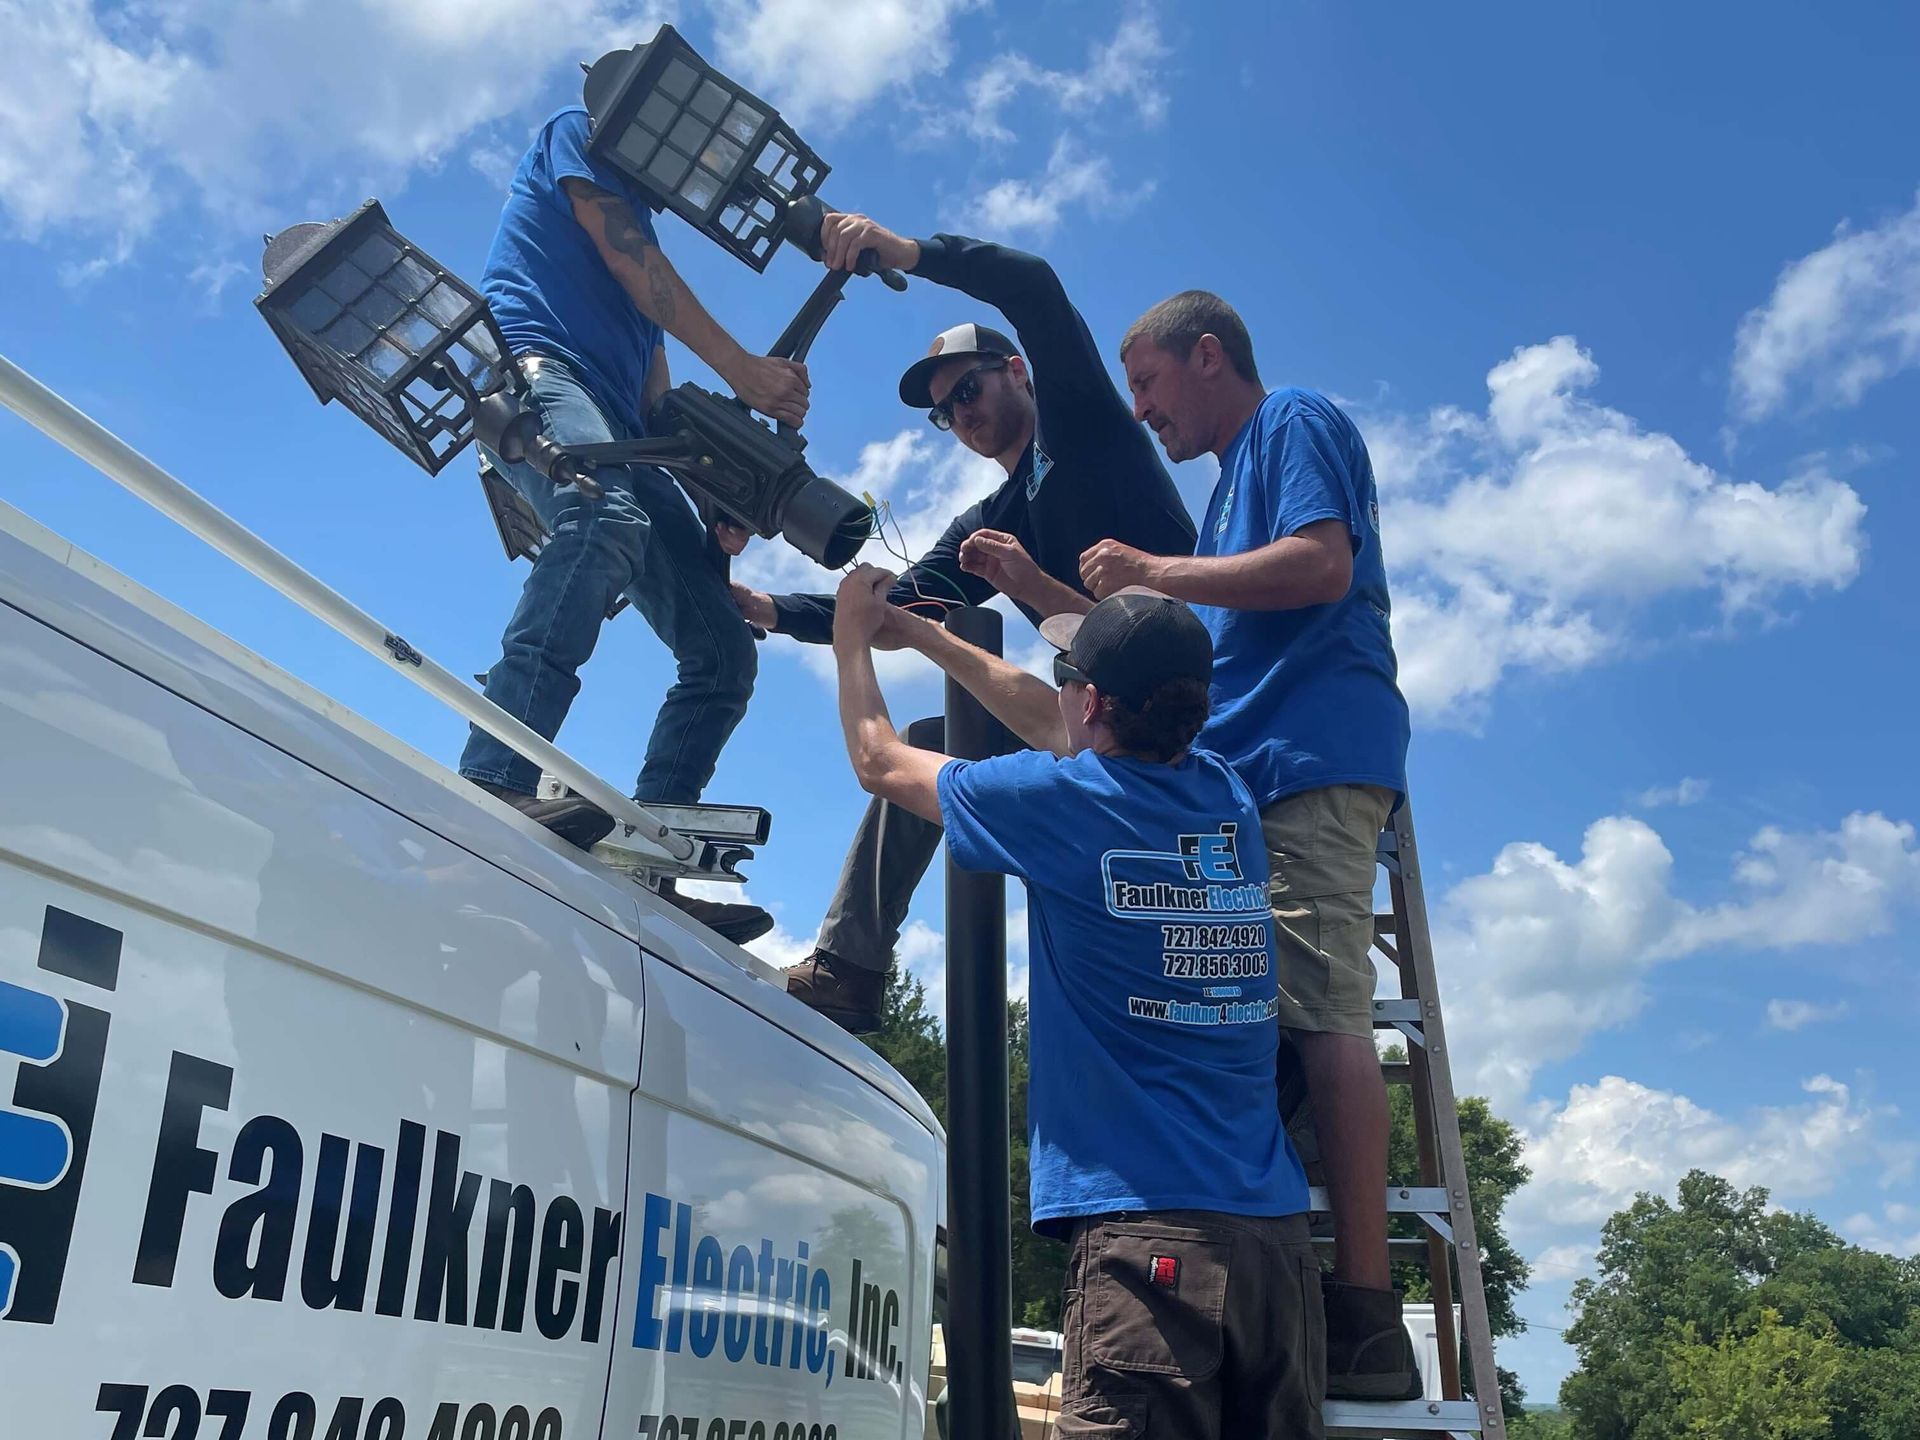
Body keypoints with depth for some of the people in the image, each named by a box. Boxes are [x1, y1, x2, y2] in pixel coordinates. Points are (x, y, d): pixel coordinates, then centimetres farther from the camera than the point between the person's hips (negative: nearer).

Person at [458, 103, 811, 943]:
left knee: (724, 653, -6)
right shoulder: (577, 133, 19)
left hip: (614, 436, 8)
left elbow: (655, 395, 26)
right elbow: (628, 258, 0)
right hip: (534, 364, -8)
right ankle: (493, 788, -51)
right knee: (605, 517, -41)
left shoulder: (643, 223, 38)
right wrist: (741, 368, -6)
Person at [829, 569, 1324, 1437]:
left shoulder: (1065, 804, -7)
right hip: (1277, 1233, 7)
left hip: (1148, 1233, -7)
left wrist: (852, 639, 29)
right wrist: (923, 637, 38)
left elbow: (880, 762, 11)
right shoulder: (1228, 800, 11)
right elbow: (1058, 728, 29)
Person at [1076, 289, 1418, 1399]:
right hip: (1251, 772, 9)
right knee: (1310, 1020, 1)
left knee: (1324, 1016, -17)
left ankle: (1366, 1314, -17)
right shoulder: (1236, 476, 33)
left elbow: (1324, 562, -12)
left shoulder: (1295, 424, 6)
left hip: (1312, 754, -9)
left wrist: (1159, 574, -8)